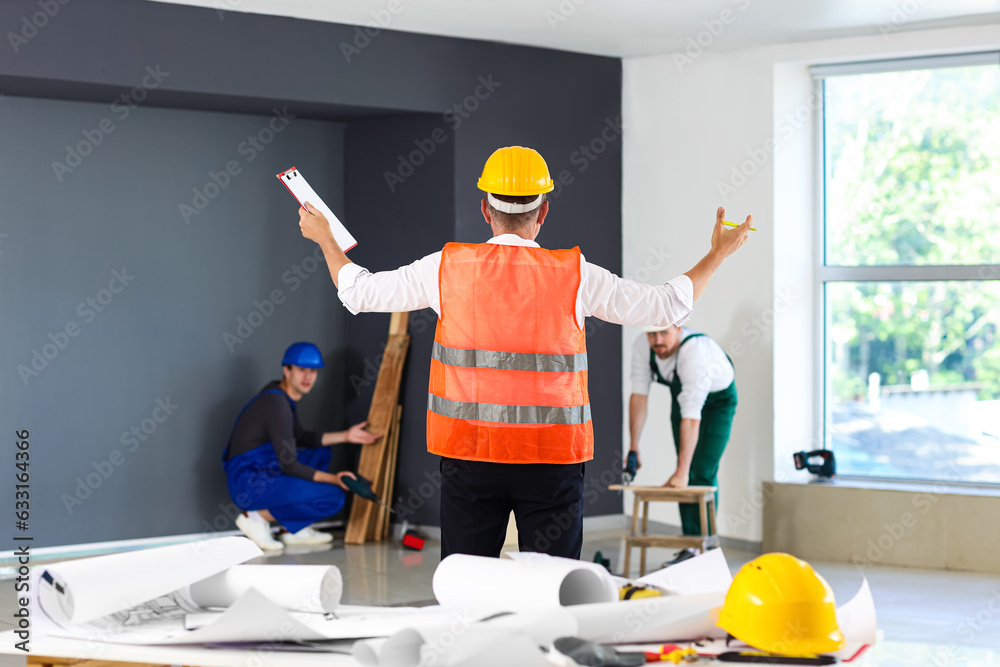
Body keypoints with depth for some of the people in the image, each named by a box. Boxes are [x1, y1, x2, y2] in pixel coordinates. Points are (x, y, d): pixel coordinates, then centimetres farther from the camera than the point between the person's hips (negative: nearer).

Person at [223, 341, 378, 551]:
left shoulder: (281, 395, 12)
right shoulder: (276, 404, -19)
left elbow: (300, 438, 25)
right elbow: (289, 466, -20)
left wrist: (344, 436, 15)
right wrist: (333, 479, -19)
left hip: (262, 473, 10)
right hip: (249, 485, -10)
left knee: (321, 453, 22)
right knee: (333, 497, -17)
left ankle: (294, 530, 14)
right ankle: (257, 517, -6)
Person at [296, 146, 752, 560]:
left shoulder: (449, 268, 0)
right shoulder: (576, 275, -3)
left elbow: (359, 293, 11)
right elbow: (666, 307, 5)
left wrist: (324, 238, 29)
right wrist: (718, 254, 20)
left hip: (468, 456, 1)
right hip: (553, 458, -1)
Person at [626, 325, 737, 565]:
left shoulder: (695, 352, -42)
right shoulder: (642, 346, -26)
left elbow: (691, 418, -45)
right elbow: (639, 395, -19)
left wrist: (681, 471, -47)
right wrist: (633, 446, -25)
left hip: (717, 398, -5)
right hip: (681, 393, 5)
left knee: (703, 472, -14)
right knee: (686, 475, 2)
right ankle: (690, 547, 6)